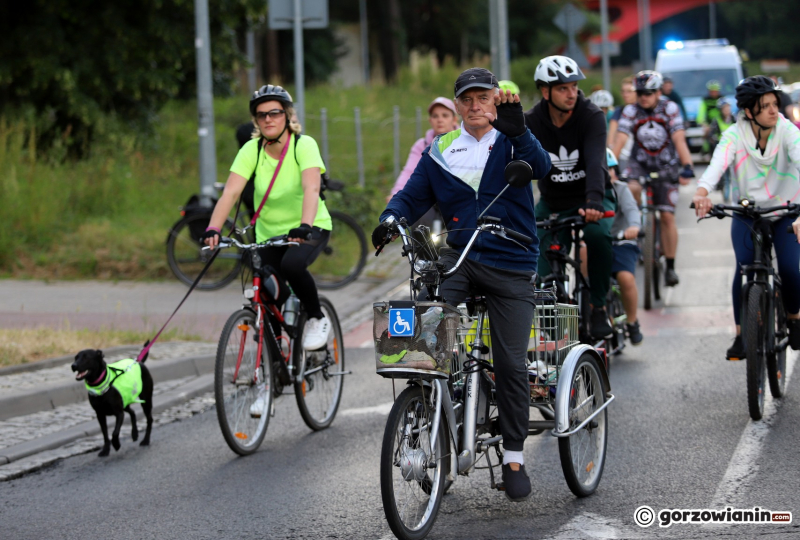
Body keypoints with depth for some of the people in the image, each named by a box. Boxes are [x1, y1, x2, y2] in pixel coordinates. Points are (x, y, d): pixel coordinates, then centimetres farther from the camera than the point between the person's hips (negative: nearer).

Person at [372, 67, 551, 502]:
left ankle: (513, 457, 12)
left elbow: (539, 167, -19)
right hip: (459, 258, 2)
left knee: (510, 363, -2)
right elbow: (413, 194, 8)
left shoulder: (510, 141, 2)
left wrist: (516, 129, -38)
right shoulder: (440, 152, 10)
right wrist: (390, 220, -14)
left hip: (510, 266, -2)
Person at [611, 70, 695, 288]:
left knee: (667, 216, -5)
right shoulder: (631, 112, -9)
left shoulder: (670, 109, -11)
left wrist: (687, 167, -34)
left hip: (666, 166, -1)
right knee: (631, 189, -34)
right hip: (639, 163, 1)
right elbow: (619, 140, -18)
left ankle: (670, 267, 3)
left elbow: (679, 139, -19)